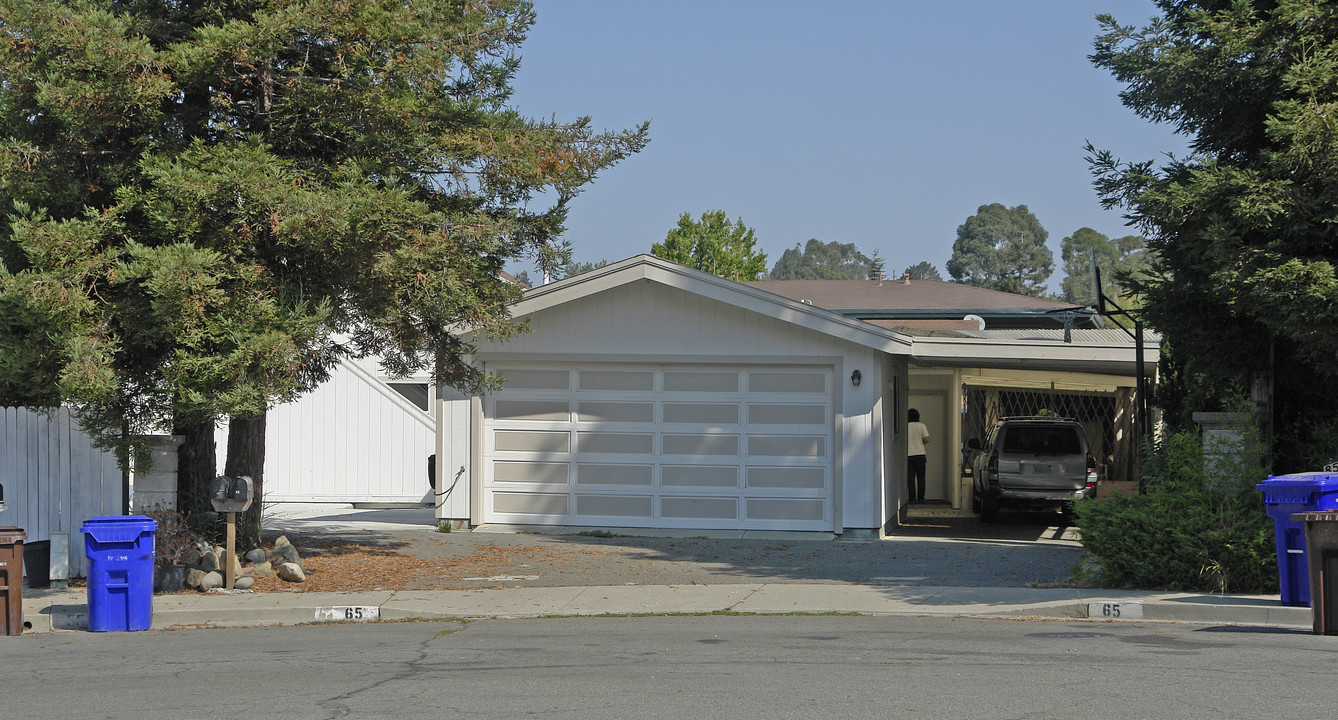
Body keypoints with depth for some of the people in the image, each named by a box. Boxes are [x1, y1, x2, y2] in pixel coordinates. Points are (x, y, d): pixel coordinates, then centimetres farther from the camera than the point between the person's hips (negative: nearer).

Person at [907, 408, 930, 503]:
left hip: (908, 455, 0)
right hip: (920, 454, 0)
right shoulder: (921, 426, 0)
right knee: (921, 477, 8)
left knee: (910, 478, 2)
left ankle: (912, 498, -2)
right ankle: (921, 497, 7)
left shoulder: (905, 427, 0)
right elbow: (926, 440, -6)